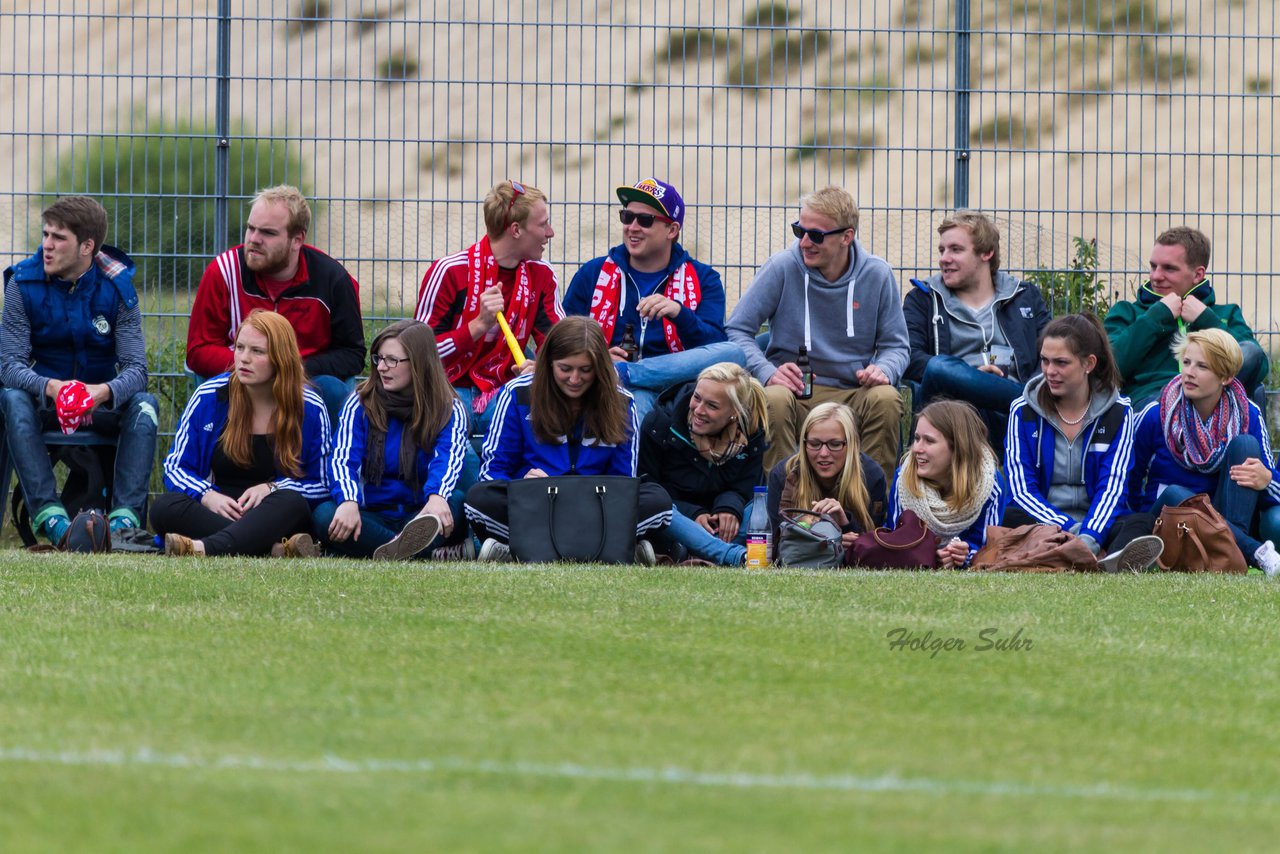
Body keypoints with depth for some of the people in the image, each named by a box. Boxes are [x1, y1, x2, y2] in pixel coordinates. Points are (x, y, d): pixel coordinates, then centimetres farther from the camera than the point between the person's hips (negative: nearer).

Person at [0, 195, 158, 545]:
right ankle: (47, 512, -43)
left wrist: (106, 392, -39)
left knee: (144, 405, -30)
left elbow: (135, 368, -15)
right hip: (44, 399, 0)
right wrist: (50, 388, -38)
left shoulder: (117, 286, -9)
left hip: (104, 401, 0)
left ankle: (126, 514, -40)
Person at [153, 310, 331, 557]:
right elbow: (176, 467, 8)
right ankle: (278, 546, -46)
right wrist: (207, 496, -14)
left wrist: (271, 488, -14)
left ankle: (206, 547, -62)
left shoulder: (310, 409, 1)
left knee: (291, 503, -37)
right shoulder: (208, 396, 5)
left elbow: (321, 485, 4)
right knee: (164, 508, -30)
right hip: (216, 516, 2)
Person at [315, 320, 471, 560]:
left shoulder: (450, 411, 1)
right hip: (374, 515, 1)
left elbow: (447, 459, -17)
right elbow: (343, 459, -9)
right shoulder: (360, 404, 5)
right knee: (325, 515, -33)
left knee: (458, 504, -33)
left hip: (421, 513, -1)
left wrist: (437, 497, -41)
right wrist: (348, 501, -32)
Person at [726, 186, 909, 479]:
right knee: (774, 399, -35)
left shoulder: (876, 276, 1)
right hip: (795, 389, -1)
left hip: (853, 394, 1)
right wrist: (767, 372, -21)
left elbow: (896, 345, 10)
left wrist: (884, 369, -16)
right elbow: (737, 331, -2)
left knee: (886, 399, -31)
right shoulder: (783, 268, -3)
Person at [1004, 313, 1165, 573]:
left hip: (1096, 524, 1)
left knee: (1144, 522, -30)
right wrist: (1069, 530, -20)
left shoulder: (1118, 412, 6)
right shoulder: (1023, 412, 5)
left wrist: (1089, 537, -26)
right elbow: (1021, 490, -3)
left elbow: (1112, 487, -5)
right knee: (1011, 518, -34)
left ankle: (1114, 563, -67)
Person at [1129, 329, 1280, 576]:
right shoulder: (1155, 415, -3)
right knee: (1173, 495, -36)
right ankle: (1258, 553, -48)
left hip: (1231, 520, 1)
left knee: (1244, 444, -18)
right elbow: (1129, 480, 3)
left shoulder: (1248, 415, 0)